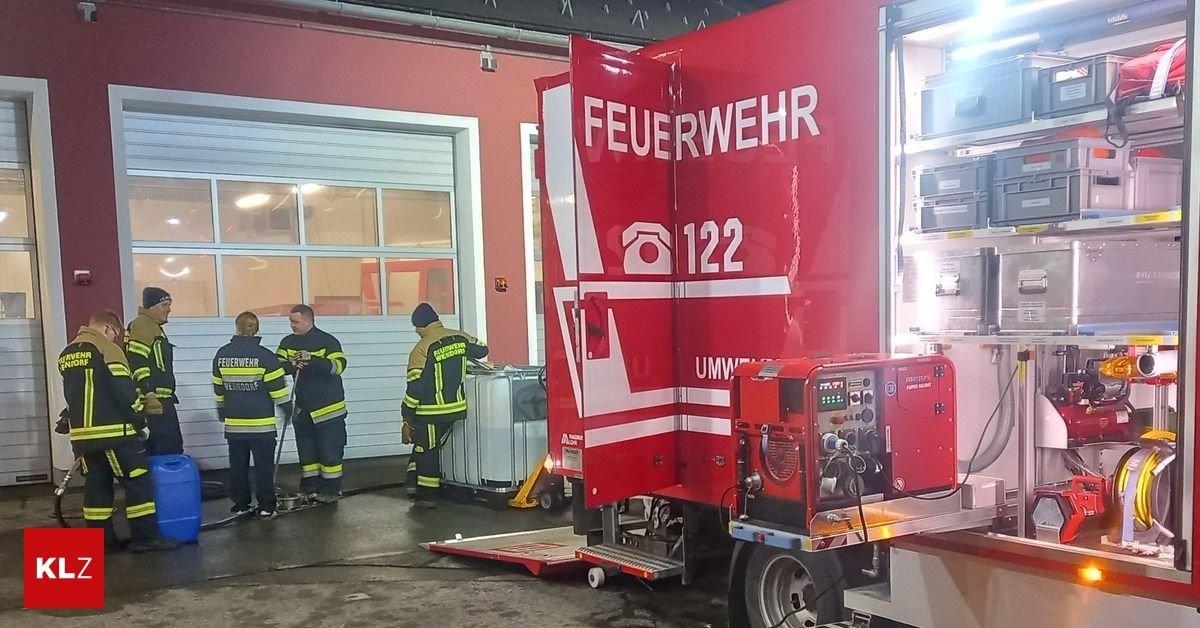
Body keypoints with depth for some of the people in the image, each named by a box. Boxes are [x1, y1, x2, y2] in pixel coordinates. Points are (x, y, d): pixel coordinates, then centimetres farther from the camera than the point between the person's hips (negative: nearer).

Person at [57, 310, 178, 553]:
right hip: (113, 432, -8)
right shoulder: (106, 349, -10)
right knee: (138, 482, -2)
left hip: (82, 434, 8)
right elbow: (123, 390, -14)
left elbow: (72, 393, 21)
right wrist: (140, 419, -2)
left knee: (96, 485, 13)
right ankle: (146, 537, -2)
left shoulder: (66, 354, 15)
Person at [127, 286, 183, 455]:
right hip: (153, 401, -11)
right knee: (171, 449, -11)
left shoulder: (154, 327, 22)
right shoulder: (142, 326, -9)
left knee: (156, 450, 11)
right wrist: (149, 393, -26)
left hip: (160, 400, 11)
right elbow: (137, 361, -21)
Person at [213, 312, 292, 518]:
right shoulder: (264, 355, -11)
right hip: (261, 422, -4)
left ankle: (240, 505, 17)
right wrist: (288, 409, 5)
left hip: (234, 422, 4)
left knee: (238, 466, 12)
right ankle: (266, 506, 4)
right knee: (263, 466, 2)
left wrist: (222, 412, 25)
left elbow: (218, 389, 11)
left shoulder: (222, 355, 2)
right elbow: (277, 387, -9)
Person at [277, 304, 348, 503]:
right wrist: (290, 365, -27)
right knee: (306, 449, 13)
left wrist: (312, 360, -36)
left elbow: (338, 365, -24)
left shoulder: (327, 341, -13)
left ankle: (331, 488, 6)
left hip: (328, 406, -6)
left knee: (330, 449, -2)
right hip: (303, 407, 6)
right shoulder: (288, 342, 4)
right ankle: (309, 486, 25)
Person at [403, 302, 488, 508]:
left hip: (430, 411, -5)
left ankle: (427, 495, 15)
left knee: (427, 450, 9)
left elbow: (415, 386, -15)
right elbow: (482, 349, 18)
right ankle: (416, 482, 22)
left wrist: (407, 415, -7)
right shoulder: (460, 338, -1)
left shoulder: (422, 349, -16)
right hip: (456, 407, 6)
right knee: (426, 444, 22)